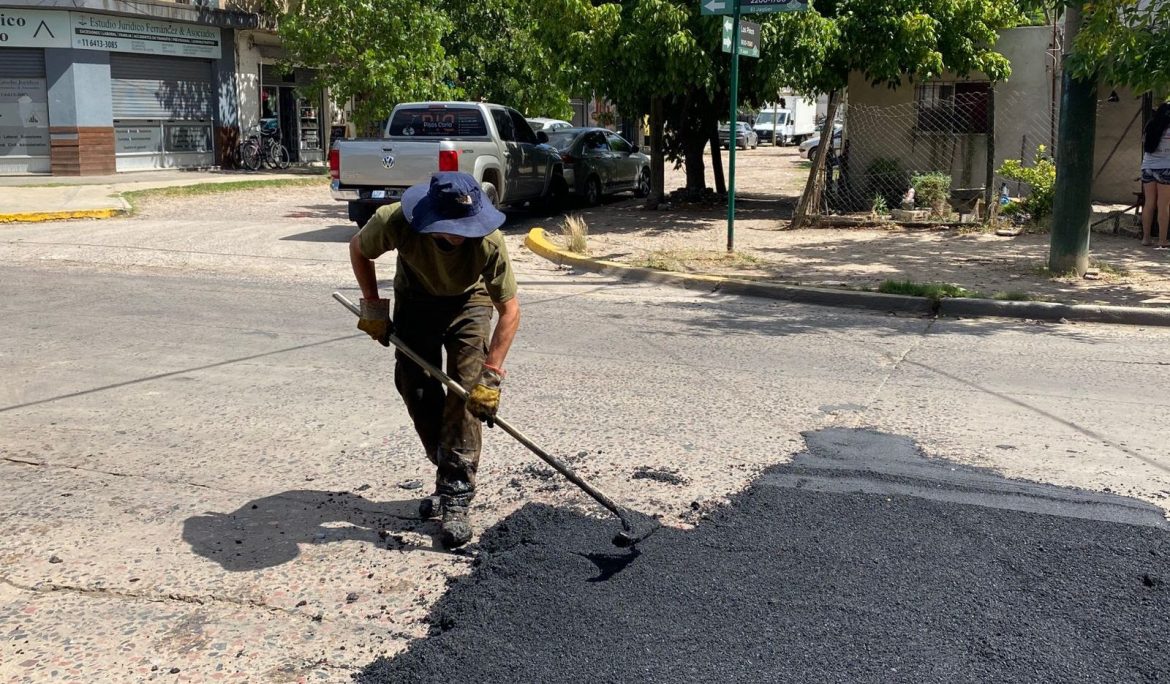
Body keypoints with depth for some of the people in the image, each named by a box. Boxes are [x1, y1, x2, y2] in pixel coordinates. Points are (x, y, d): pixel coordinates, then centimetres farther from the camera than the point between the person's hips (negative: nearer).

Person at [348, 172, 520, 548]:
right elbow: (358, 249, -10)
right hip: (415, 301, 2)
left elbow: (510, 310, -28)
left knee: (468, 391, -14)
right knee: (416, 390, 0)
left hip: (468, 303, -2)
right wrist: (372, 305, -11)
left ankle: (456, 499, -8)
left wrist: (491, 373, -33)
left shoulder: (489, 243, -37)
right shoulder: (395, 222, -34)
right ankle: (451, 478, 19)